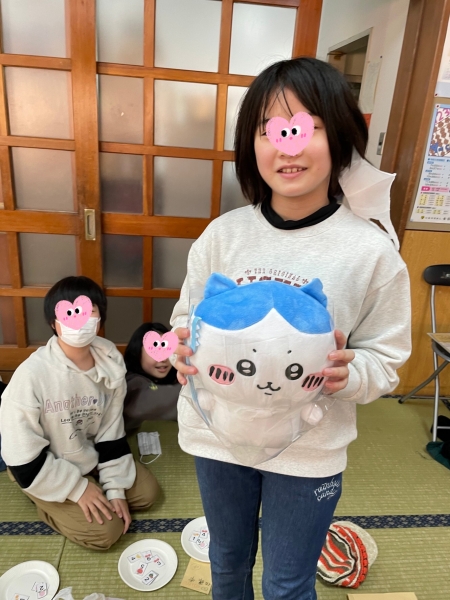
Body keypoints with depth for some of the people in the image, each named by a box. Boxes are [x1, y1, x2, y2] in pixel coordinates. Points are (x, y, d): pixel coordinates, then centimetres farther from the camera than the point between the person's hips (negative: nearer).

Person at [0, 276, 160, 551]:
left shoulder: (110, 361, -17)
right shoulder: (32, 374, -31)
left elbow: (112, 431, -6)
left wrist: (115, 488, -7)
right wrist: (78, 487, -17)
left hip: (90, 455, 5)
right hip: (45, 470, -5)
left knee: (147, 492, 4)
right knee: (107, 530, -11)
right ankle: (50, 505, 11)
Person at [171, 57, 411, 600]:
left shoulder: (372, 251, -14)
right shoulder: (223, 234, -9)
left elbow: (386, 361, -6)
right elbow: (185, 319, 2)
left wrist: (347, 373, -27)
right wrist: (186, 352, -20)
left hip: (310, 452, -1)